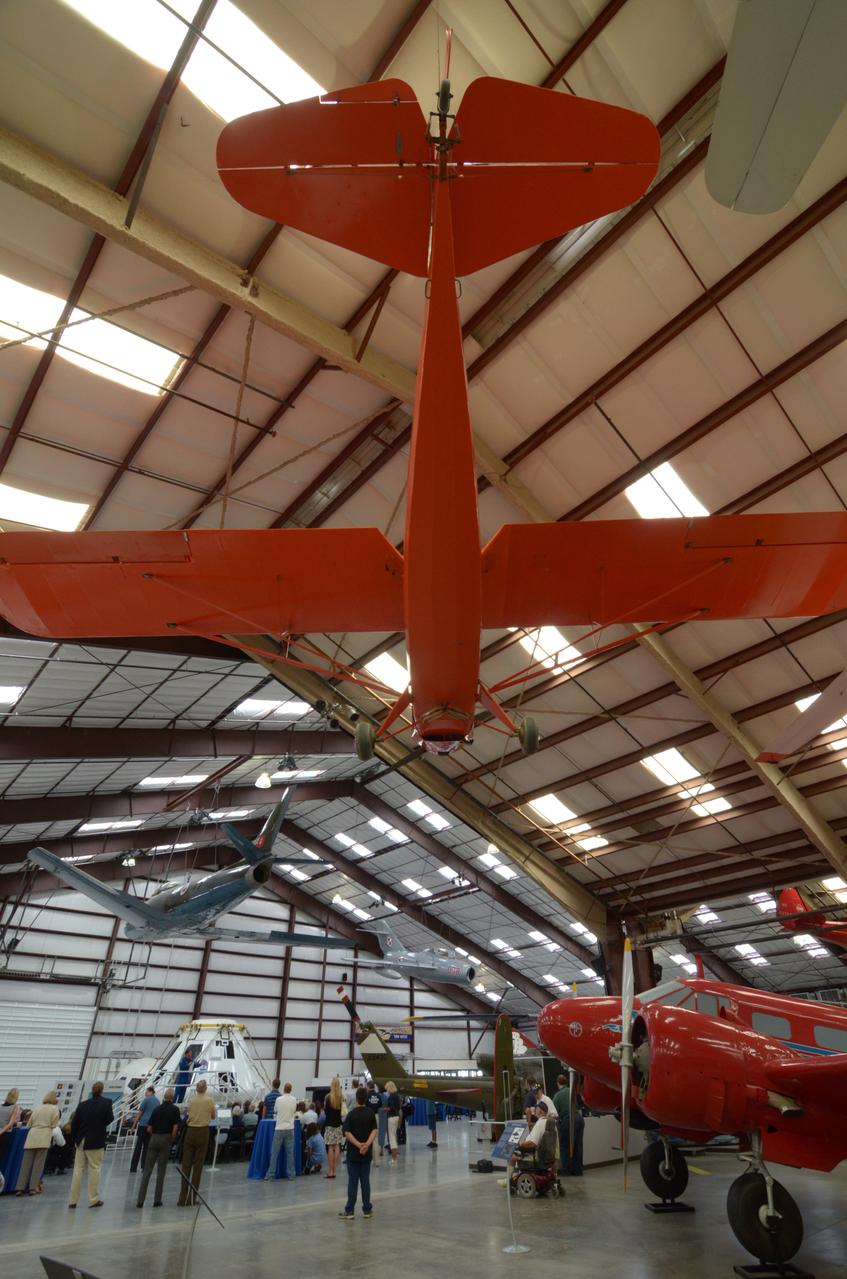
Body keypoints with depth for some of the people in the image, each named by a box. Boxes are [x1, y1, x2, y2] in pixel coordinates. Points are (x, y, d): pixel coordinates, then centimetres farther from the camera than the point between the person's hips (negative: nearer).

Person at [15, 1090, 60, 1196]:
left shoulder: (36, 1108, 15)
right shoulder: (55, 1109, 5)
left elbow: (29, 1124, 16)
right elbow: (54, 1125, 3)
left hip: (31, 1137, 4)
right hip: (44, 1138, -3)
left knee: (26, 1163, 6)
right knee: (38, 1164, 1)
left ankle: (20, 1187, 2)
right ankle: (33, 1187, -2)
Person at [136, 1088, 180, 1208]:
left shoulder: (157, 1108, 6)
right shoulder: (175, 1109, -4)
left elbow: (149, 1129, 5)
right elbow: (175, 1127, -11)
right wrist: (171, 1140, 3)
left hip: (153, 1139, 3)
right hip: (166, 1139, -3)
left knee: (147, 1170, 7)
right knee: (161, 1170, 6)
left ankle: (140, 1201, 4)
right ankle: (157, 1200, 8)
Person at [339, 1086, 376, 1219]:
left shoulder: (351, 1114, -8)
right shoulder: (370, 1113, -2)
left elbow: (348, 1133, -13)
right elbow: (374, 1130, -9)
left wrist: (358, 1145, -16)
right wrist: (367, 1144, -18)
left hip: (353, 1153, -2)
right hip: (367, 1153, 2)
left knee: (352, 1181, 4)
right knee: (365, 1181, 10)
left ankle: (349, 1211, 8)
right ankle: (367, 1210, 15)